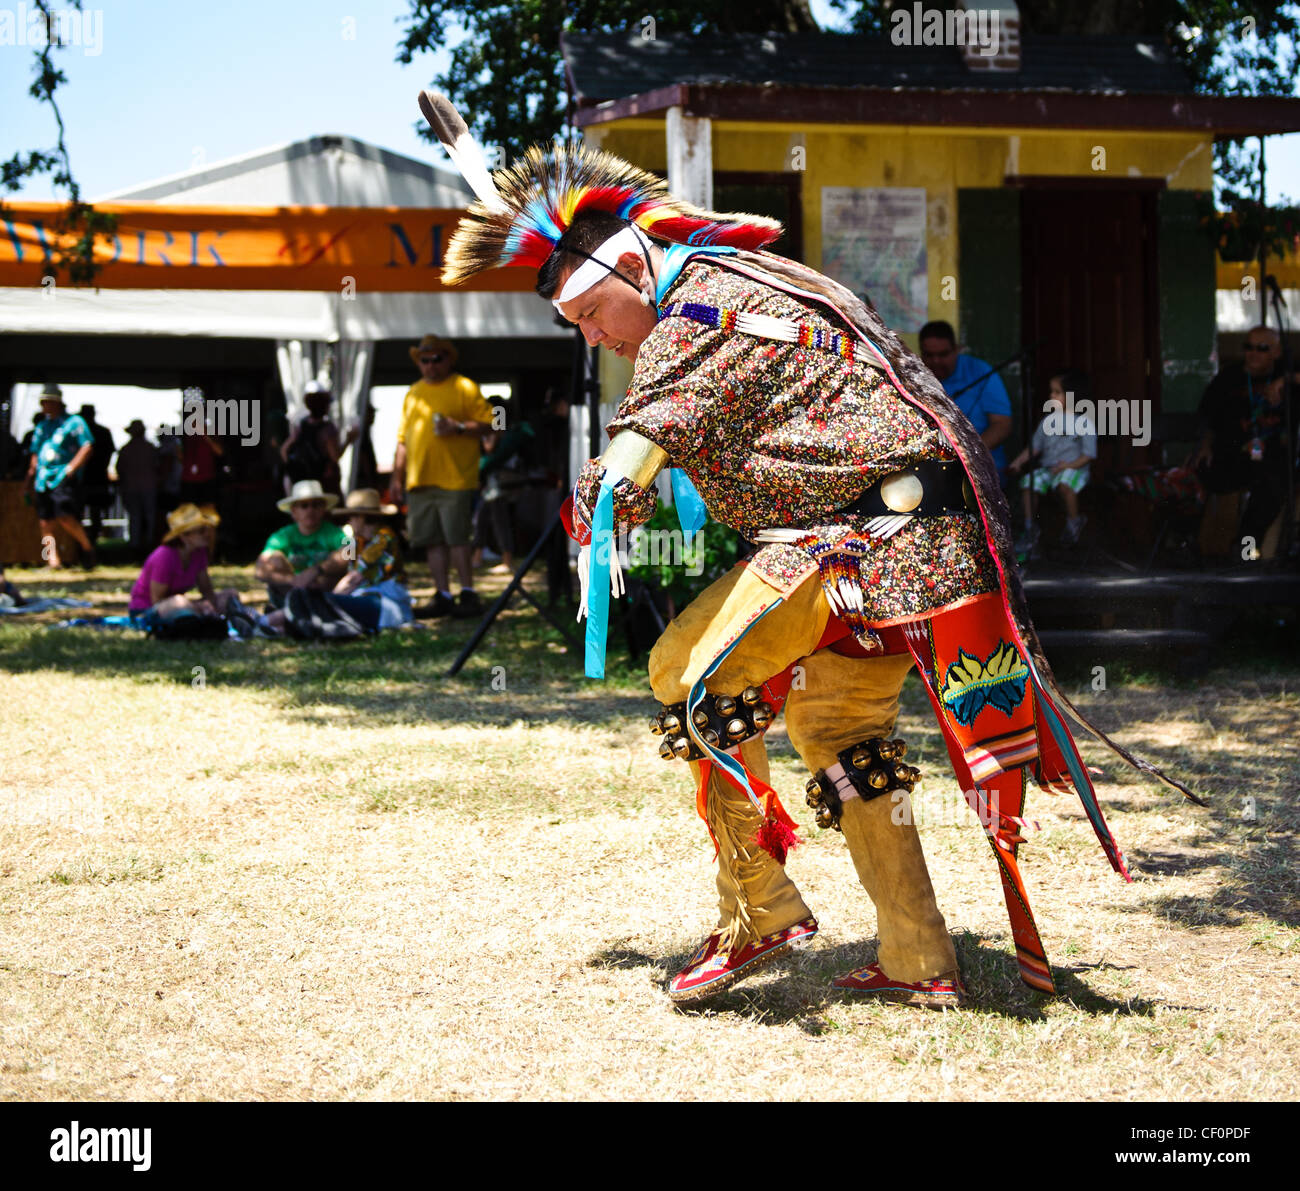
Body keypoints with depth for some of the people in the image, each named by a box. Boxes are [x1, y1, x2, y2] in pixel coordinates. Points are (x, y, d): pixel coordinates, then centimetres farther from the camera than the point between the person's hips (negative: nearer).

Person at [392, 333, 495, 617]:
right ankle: (443, 596, 10)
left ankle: (468, 593, -2)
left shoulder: (464, 388, 1)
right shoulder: (413, 393, 19)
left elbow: (488, 423, -4)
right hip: (419, 481, 6)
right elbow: (403, 439, 21)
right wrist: (397, 476, 17)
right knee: (432, 541, 5)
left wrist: (459, 427, -19)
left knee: (457, 538, -8)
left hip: (455, 479, -6)